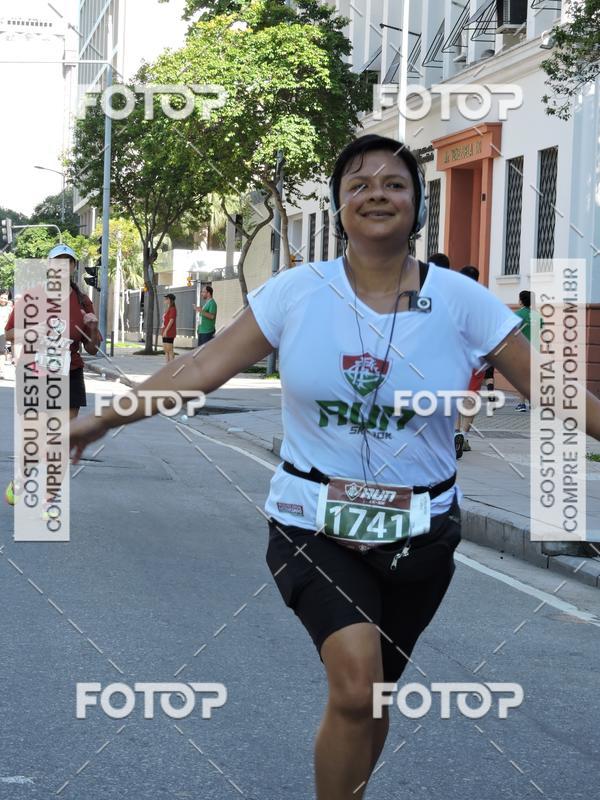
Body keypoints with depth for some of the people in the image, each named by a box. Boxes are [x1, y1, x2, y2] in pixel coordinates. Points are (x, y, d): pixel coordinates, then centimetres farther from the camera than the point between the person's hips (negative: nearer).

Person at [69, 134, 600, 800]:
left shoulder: (459, 300, -4)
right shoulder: (297, 291, -4)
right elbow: (202, 369, -3)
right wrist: (102, 420, -7)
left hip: (419, 535, 2)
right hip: (313, 525, -1)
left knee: (369, 695, 13)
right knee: (356, 678, -23)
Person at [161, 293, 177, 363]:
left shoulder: (172, 309, -10)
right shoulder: (167, 309, 19)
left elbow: (171, 320, -18)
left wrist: (166, 330, -21)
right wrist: (163, 330, 18)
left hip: (169, 333, -10)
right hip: (165, 333, 10)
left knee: (169, 350, -10)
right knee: (166, 350, 10)